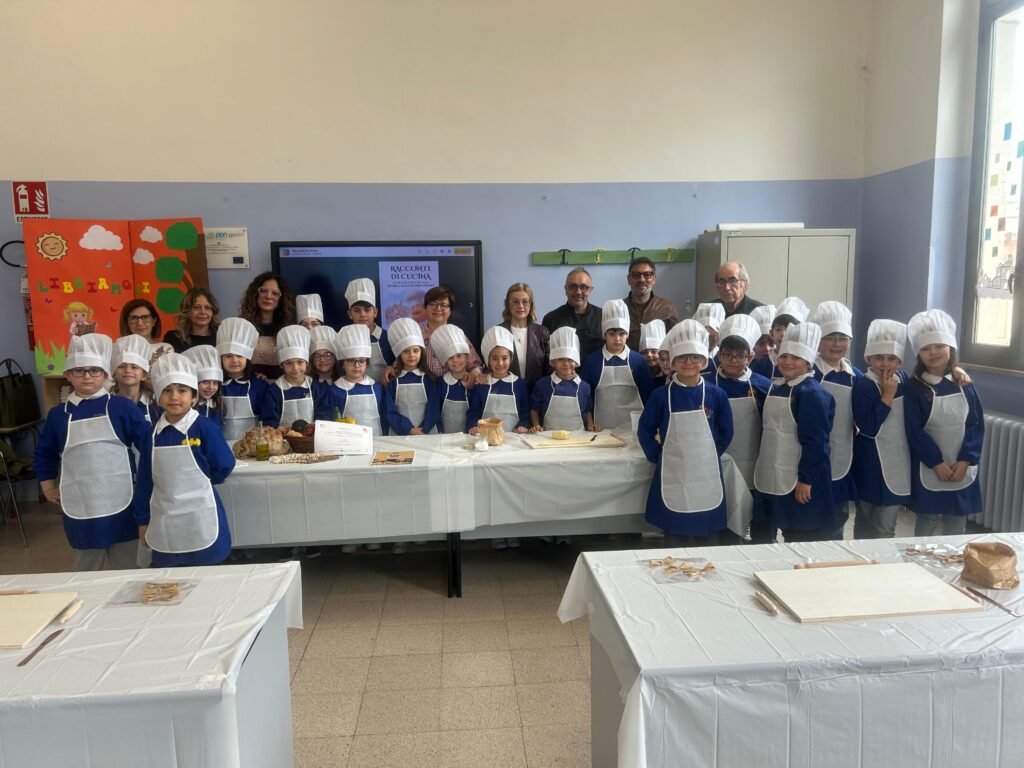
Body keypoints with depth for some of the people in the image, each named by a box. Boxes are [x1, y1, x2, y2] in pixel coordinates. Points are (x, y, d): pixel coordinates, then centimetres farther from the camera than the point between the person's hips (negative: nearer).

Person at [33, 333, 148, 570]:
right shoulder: (58, 414, 5)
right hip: (80, 511, 2)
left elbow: (149, 444, -2)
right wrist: (49, 488, 12)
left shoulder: (122, 407, -2)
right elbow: (44, 455, 16)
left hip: (121, 507, -2)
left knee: (128, 572, 10)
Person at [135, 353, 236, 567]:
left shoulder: (205, 428, -10)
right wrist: (143, 520, 9)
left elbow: (224, 466, -8)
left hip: (201, 522, -4)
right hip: (164, 524, 4)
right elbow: (145, 480, 7)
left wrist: (198, 480, 5)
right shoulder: (153, 434, 3)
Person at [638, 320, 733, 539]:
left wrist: (711, 454, 4)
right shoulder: (661, 395, -6)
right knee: (673, 534, 9)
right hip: (672, 475, -1)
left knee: (706, 535, 11)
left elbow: (726, 432, 7)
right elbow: (645, 431, 2)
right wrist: (658, 457, -3)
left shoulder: (716, 395, -3)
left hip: (706, 474, 1)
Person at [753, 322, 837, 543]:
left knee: (799, 540, 2)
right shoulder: (774, 388, 11)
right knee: (761, 534, 15)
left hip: (798, 479, -8)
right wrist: (760, 471, 15)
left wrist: (806, 479, -19)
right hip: (771, 478, 8)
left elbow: (815, 441, -18)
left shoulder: (812, 393, -13)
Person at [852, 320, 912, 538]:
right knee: (865, 520, 13)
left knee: (885, 528, 8)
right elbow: (868, 428, -24)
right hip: (871, 464, -4)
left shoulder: (903, 381, 2)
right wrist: (887, 395, -22)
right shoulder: (863, 386, -16)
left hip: (898, 461, 5)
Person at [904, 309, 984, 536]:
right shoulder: (915, 389, -8)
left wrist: (965, 461, -8)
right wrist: (937, 463, -14)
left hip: (962, 468, 3)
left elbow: (977, 423, 1)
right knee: (927, 522, 5)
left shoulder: (965, 384, 2)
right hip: (929, 469, -3)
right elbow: (914, 431, -10)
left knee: (957, 524, 10)